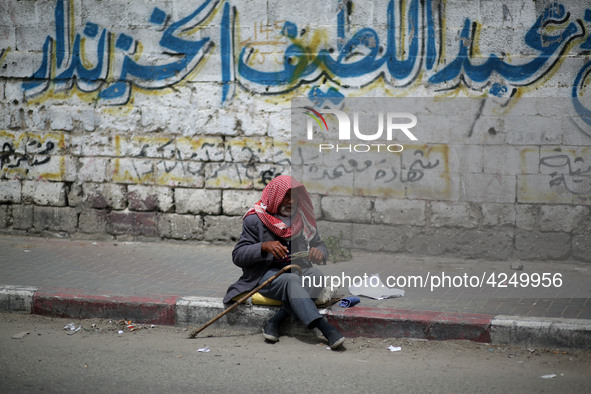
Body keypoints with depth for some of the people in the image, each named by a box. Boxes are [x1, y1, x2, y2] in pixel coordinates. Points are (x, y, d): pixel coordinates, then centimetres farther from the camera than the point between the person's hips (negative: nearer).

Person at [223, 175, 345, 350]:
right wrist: (264, 247, -23)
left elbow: (319, 244, 17)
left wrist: (319, 252, -10)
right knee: (291, 280, -37)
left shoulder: (302, 218, 11)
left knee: (315, 274, -30)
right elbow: (237, 256, -5)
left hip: (297, 271, 4)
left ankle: (274, 322, -34)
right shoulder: (254, 220, -2)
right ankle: (325, 329, -51)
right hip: (265, 274, -4)